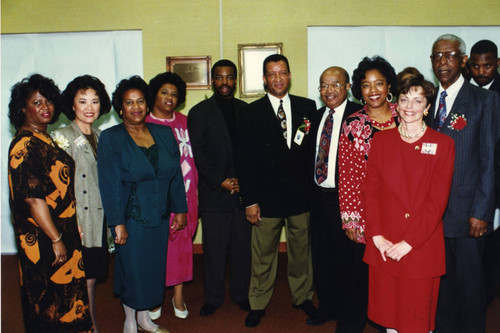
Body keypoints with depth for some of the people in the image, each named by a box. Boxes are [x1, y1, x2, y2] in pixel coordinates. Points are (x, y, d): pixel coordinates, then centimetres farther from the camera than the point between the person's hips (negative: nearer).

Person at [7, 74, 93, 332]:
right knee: (48, 300, 6)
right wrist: (56, 240, -20)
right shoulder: (24, 145, -18)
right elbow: (33, 199, -23)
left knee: (63, 294, 19)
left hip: (61, 230, 9)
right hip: (42, 238, -9)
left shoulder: (44, 139, 10)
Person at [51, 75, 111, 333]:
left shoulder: (99, 136, 11)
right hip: (78, 221, -6)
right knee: (84, 280, 2)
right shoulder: (62, 137, -9)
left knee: (91, 277, 15)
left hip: (99, 217, 6)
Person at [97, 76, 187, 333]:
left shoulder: (164, 134, 5)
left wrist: (180, 209, 6)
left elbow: (176, 175, 8)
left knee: (154, 267, 14)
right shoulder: (111, 138, -7)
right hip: (131, 217, -4)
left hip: (160, 217, 4)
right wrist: (117, 223, -16)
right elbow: (110, 184, -12)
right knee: (132, 268, 6)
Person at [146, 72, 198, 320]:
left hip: (184, 195, 3)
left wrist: (195, 190, 7)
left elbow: (192, 157, 11)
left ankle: (178, 295, 24)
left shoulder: (183, 122, 9)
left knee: (182, 242, 9)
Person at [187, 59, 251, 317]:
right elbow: (198, 154, -3)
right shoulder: (199, 112, 3)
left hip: (243, 190, 2)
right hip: (213, 192, -2)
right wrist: (221, 181, -10)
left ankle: (241, 294, 25)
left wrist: (243, 181, -4)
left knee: (242, 245, 8)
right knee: (214, 249, 4)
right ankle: (213, 298, 20)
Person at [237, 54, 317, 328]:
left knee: (302, 249, 14)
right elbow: (246, 160, -3)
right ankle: (258, 304, 27)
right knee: (263, 254, 8)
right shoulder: (252, 113, 0)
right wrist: (250, 201, -7)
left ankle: (302, 297, 36)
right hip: (267, 197, -1)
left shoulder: (307, 107, 5)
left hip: (301, 194, 2)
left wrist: (313, 187, -1)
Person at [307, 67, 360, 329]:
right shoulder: (317, 117, 12)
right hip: (320, 197, 7)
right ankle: (327, 307, 36)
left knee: (346, 257, 8)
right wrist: (313, 190, 8)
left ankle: (349, 314, 29)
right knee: (321, 257, 17)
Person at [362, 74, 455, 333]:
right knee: (388, 311, 12)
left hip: (422, 246, -2)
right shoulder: (381, 140, 6)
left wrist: (408, 242, -13)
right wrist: (376, 236, -7)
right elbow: (369, 190, 2)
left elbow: (438, 200, -7)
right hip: (383, 245, 2)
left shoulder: (443, 144, -1)